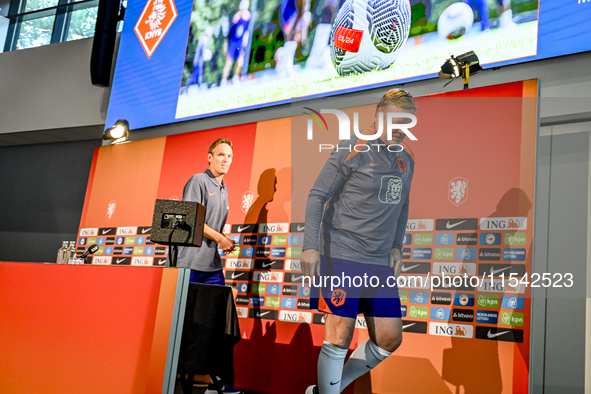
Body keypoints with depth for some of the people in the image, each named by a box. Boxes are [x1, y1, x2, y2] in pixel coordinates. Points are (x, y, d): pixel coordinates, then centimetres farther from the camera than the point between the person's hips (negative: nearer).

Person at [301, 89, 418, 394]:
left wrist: (396, 246, 13)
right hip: (341, 256, -7)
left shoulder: (406, 159, 13)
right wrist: (310, 245, -17)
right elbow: (318, 196, -8)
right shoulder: (352, 149, -7)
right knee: (340, 336, -8)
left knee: (390, 339, 6)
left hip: (380, 263, 7)